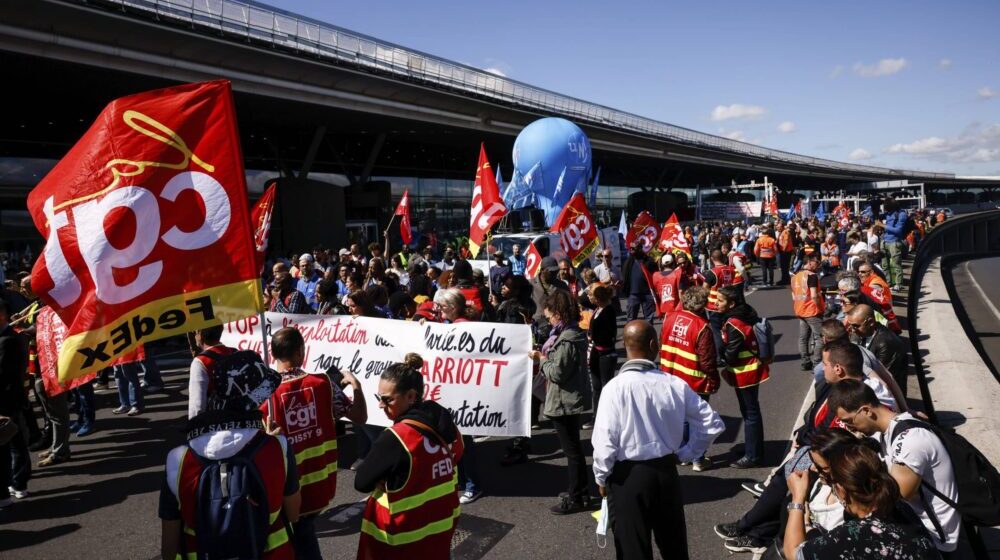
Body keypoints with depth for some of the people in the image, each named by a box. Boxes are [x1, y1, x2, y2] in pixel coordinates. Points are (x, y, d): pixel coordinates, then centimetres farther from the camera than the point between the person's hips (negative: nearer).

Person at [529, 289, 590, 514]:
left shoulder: (566, 340, -23)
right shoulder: (574, 333, 8)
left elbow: (557, 372, -23)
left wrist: (541, 359, -8)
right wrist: (545, 357, 6)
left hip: (563, 402, -10)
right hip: (571, 399, 10)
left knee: (571, 449, 1)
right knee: (574, 448, 19)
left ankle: (575, 498, 12)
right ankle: (580, 491, 32)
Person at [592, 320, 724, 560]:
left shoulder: (615, 387, -19)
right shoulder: (675, 385, -8)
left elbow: (605, 442, -18)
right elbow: (713, 424, 0)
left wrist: (601, 477, -1)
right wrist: (685, 453, 11)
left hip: (627, 476, -3)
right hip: (666, 472, 3)